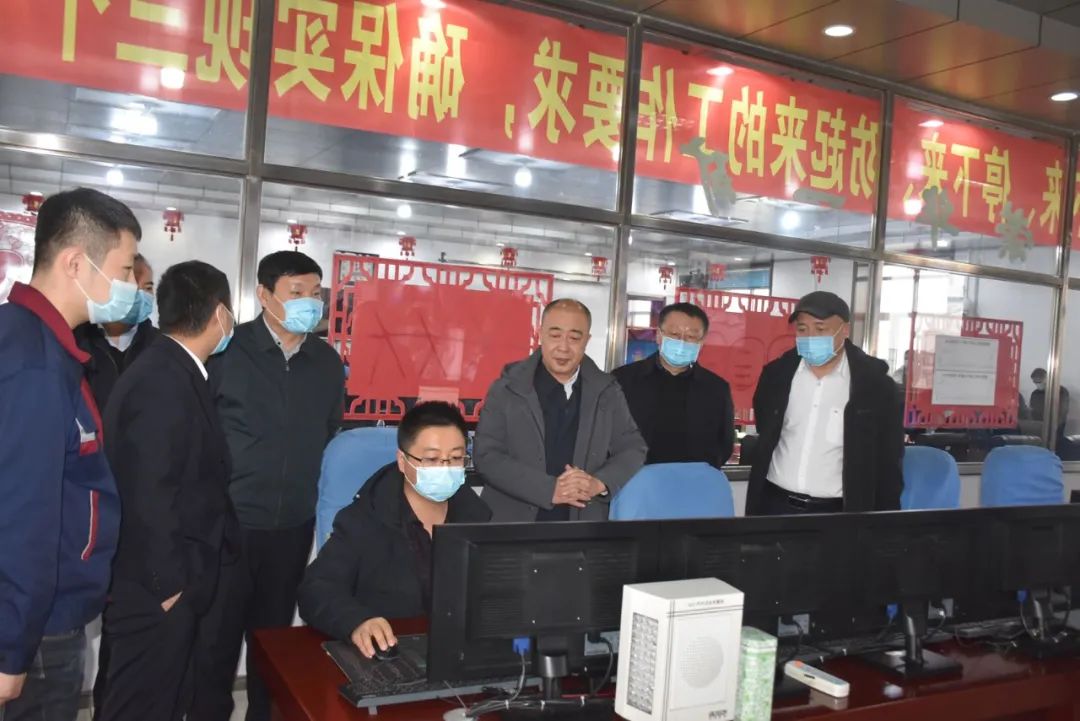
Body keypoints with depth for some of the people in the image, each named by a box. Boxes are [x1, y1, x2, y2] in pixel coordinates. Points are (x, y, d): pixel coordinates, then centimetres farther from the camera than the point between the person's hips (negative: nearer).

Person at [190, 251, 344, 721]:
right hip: (228, 522, -3)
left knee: (273, 638, 16)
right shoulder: (228, 350, -8)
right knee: (216, 640, 6)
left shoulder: (328, 362, 5)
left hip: (294, 527, 4)